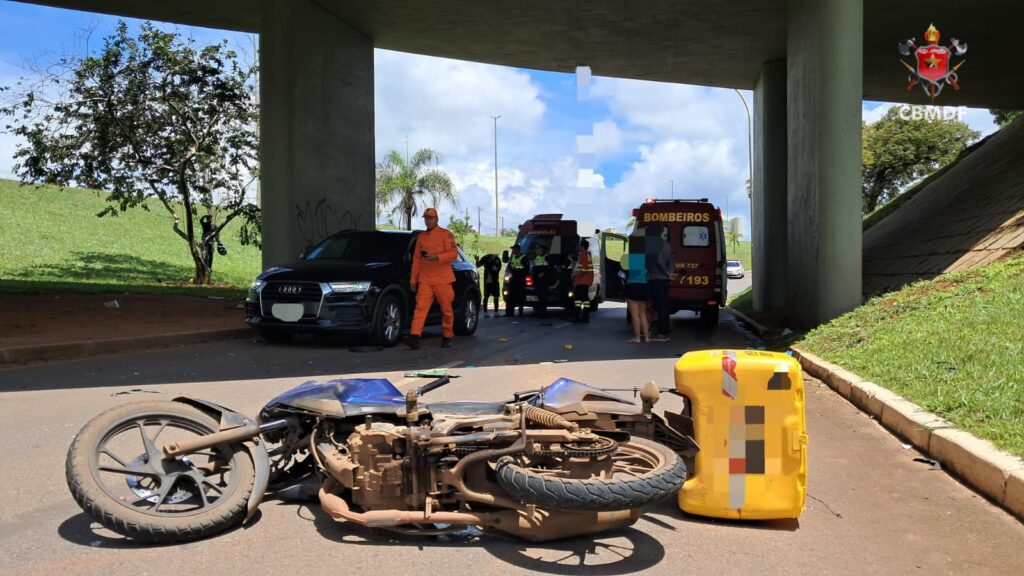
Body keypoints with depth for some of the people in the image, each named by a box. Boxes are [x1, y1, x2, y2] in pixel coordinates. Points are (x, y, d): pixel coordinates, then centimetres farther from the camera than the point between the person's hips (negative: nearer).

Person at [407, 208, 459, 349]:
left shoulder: (446, 234, -1)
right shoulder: (421, 237, 15)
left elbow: (453, 253, -9)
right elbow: (416, 259, 17)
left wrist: (436, 257, -21)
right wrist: (413, 279, 15)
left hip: (442, 279, -4)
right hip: (425, 279, 4)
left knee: (446, 309, 5)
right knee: (420, 307, -10)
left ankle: (448, 337, 20)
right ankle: (415, 336, -18)